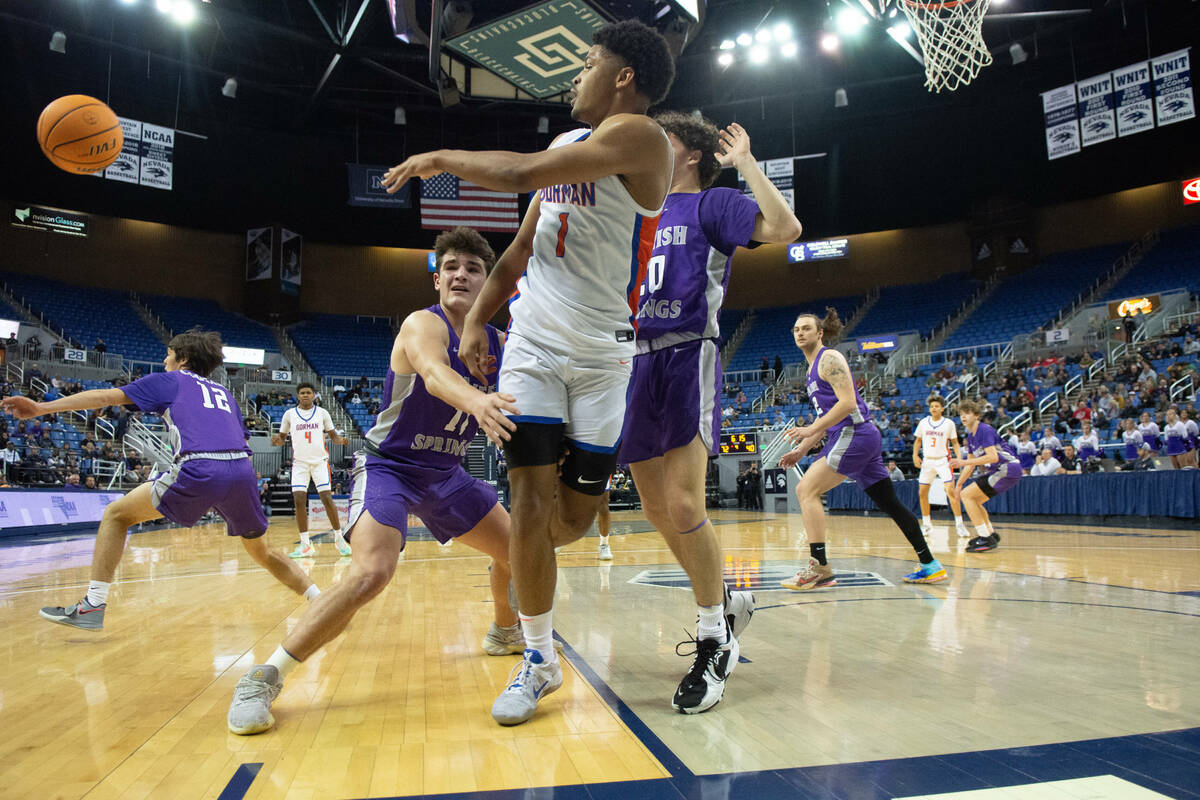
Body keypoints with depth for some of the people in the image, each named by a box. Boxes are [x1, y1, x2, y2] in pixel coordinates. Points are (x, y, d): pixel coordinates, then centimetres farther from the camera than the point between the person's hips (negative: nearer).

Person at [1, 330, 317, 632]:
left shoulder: (169, 380, 21)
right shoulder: (223, 392, 32)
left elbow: (106, 396, 19)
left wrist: (42, 407, 23)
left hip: (199, 470, -5)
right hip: (242, 469, 5)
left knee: (116, 514, 17)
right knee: (262, 552, 23)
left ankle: (93, 605, 11)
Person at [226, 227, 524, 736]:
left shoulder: (499, 343, 0)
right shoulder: (423, 324, -21)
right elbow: (433, 372, -44)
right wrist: (477, 400, -66)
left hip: (445, 470, 7)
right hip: (389, 466, -7)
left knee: (516, 550, 11)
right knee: (369, 574, -28)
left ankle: (504, 633, 41)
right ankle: (263, 679, -13)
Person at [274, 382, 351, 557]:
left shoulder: (322, 413, 4)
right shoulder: (289, 414, 6)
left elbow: (333, 435, 9)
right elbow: (282, 437, 12)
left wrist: (341, 440, -13)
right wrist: (276, 440, -11)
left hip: (320, 460, -1)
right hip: (300, 462, 1)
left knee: (327, 498, -9)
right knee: (299, 500, -8)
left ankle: (339, 538, 3)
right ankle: (305, 544, -1)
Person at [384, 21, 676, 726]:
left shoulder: (638, 136, -10)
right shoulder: (566, 148, 15)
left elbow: (520, 173, -20)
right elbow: (521, 250, 20)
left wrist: (442, 157, -4)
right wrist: (476, 320, 11)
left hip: (602, 355, -5)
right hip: (533, 343, 5)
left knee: (573, 519, 2)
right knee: (531, 497, -5)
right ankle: (540, 660, 11)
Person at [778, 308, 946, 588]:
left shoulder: (829, 358, -6)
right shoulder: (814, 367, 22)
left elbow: (847, 403, -18)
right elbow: (826, 418, 25)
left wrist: (811, 429, -19)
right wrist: (801, 450, 18)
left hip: (855, 434, -10)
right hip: (860, 438, 10)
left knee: (807, 490, -14)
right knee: (890, 503, 11)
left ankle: (820, 569, -16)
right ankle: (930, 565, 17)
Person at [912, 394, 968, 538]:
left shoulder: (949, 423, -3)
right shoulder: (923, 422, 3)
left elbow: (955, 442, 2)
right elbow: (918, 440, 14)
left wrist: (959, 458, -12)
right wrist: (915, 455, -1)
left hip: (943, 460, -3)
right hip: (927, 460, 3)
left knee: (950, 490, -16)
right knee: (922, 492, 3)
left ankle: (959, 524, -10)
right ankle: (926, 524, 16)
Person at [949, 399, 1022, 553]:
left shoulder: (985, 430, -15)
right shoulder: (971, 436, 14)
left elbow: (993, 457, -26)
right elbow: (971, 464, 22)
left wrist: (964, 462, -28)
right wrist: (959, 484, 19)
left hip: (1008, 468, -10)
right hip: (997, 470, 10)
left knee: (967, 495, -14)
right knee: (973, 500, 17)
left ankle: (986, 539, -14)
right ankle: (991, 534, 23)